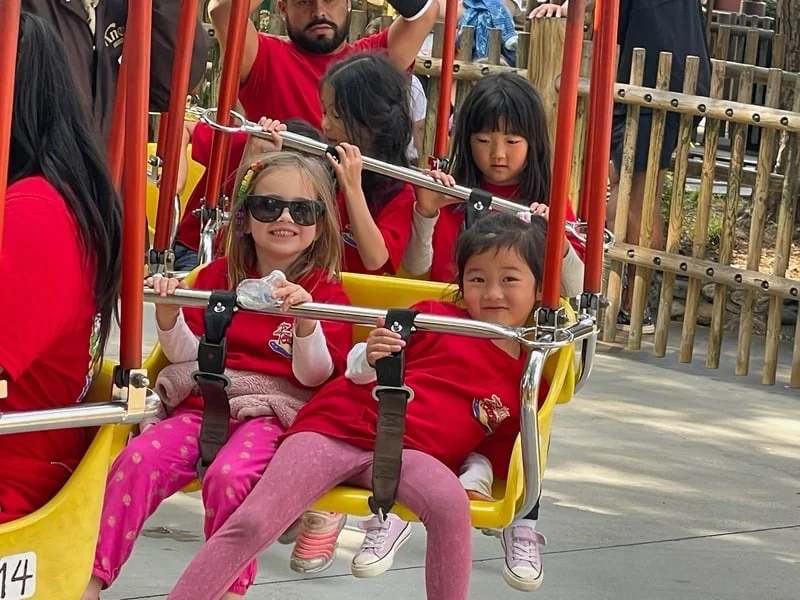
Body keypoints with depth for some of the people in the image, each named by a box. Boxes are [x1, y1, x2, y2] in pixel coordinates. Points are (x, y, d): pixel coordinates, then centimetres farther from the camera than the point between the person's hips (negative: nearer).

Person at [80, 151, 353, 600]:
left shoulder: (326, 290, 4)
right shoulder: (219, 275, 16)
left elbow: (314, 376, -5)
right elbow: (189, 355, 13)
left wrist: (306, 320, -23)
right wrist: (168, 315, -7)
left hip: (271, 412, -4)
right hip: (204, 403, 4)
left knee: (230, 475, -35)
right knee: (137, 460, -23)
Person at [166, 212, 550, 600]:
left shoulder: (527, 374, 13)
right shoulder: (435, 317, 8)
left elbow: (498, 452, 20)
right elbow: (357, 368, 11)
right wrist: (369, 358, -12)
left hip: (411, 453, 0)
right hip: (338, 428, 0)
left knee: (450, 502, -36)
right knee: (251, 523, -18)